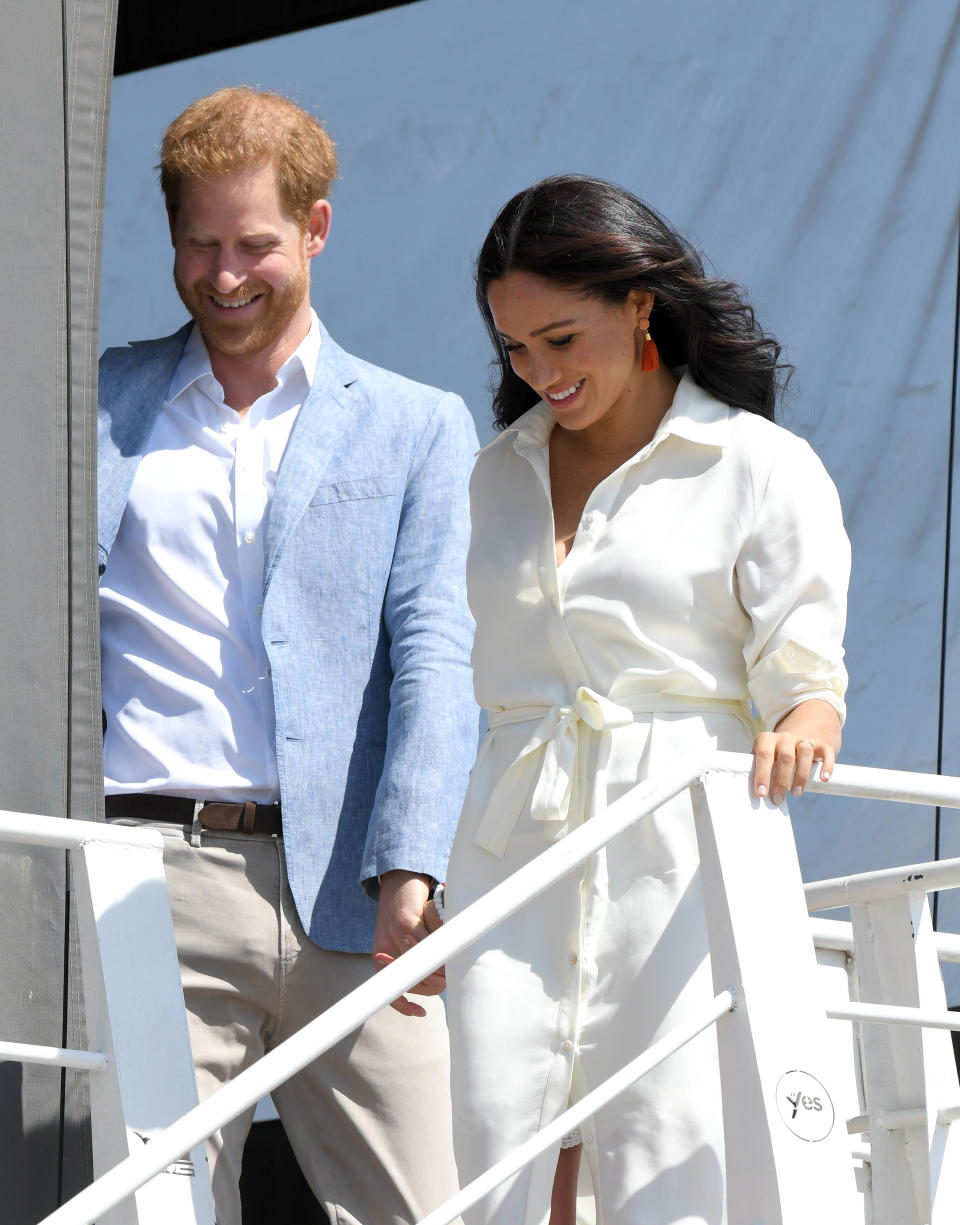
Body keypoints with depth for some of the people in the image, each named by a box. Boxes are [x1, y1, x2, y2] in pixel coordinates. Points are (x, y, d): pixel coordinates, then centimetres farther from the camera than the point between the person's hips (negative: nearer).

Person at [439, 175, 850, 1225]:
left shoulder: (765, 469, 3)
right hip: (515, 849, 4)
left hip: (683, 857, -4)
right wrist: (416, 874, 20)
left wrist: (800, 729, -26)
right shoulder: (499, 474, 18)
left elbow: (805, 680, -2)